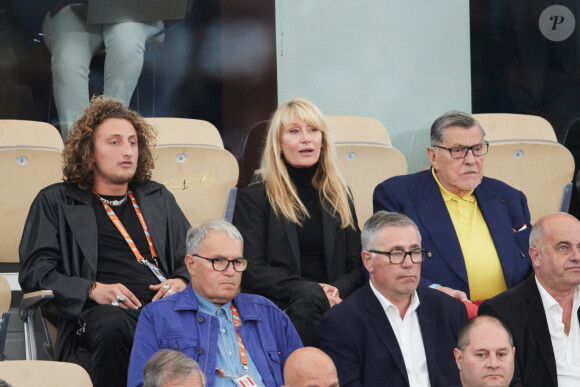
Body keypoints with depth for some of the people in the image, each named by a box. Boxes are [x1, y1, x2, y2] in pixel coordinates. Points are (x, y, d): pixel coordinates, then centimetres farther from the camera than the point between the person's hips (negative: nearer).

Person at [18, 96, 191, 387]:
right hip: (104, 311, -2)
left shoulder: (158, 197, 31)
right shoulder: (55, 202, 18)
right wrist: (92, 290, -10)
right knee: (112, 325, -41)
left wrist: (182, 282, 3)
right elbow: (35, 270, 7)